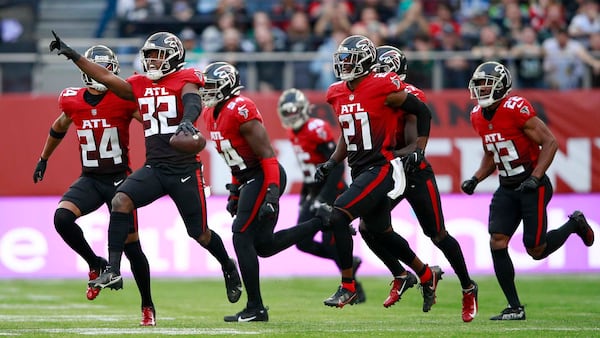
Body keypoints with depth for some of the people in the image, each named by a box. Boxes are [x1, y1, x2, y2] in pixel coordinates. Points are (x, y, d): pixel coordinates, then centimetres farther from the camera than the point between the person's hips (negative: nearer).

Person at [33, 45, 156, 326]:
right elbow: (59, 128, 20)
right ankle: (96, 265, 1)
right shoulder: (72, 101, 0)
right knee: (62, 218, -23)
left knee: (131, 245, -2)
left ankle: (148, 307, 15)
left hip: (120, 179, -3)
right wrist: (43, 159, 31)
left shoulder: (123, 100, -12)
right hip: (90, 179, 3)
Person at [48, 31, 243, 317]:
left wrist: (187, 121, -47)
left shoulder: (184, 80, -5)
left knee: (199, 233, 6)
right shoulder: (141, 85, 11)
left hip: (185, 170, -5)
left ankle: (227, 265, 38)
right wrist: (72, 55, 4)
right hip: (154, 168, 5)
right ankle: (113, 271, -23)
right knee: (121, 201, -21)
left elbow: (192, 102, -24)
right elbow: (106, 78, 9)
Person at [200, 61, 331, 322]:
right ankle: (321, 221, 20)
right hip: (249, 178, 10)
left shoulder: (240, 110, -19)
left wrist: (271, 194, -26)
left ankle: (255, 308, -5)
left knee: (242, 237, -10)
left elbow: (267, 155, -21)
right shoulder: (211, 114, 11)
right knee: (263, 245, 10)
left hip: (263, 177, -10)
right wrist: (235, 192, 22)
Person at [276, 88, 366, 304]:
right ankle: (349, 262, 17)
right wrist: (304, 195, 17)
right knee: (303, 242, -1)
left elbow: (337, 165, -22)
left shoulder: (317, 129, -18)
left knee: (330, 244, -11)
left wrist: (324, 198, -24)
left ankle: (356, 290, 2)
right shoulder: (294, 134, 9)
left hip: (333, 192, -9)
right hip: (315, 194, 9)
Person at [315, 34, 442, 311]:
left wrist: (419, 151, -9)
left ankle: (347, 287, -12)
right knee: (382, 234, 18)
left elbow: (423, 113, -3)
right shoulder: (338, 94, 8)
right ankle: (427, 275, 39)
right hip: (359, 171, 8)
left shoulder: (384, 88, -14)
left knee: (338, 217, -20)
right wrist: (331, 163, 10)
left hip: (380, 168, -8)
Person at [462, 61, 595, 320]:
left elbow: (550, 142, -17)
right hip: (507, 189, 7)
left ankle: (575, 224, 24)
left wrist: (535, 178, -23)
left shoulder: (516, 109, -19)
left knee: (536, 250, -5)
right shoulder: (478, 117, 5)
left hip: (533, 186, -7)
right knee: (497, 244, -8)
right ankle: (515, 308, -1)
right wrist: (475, 179, 4)